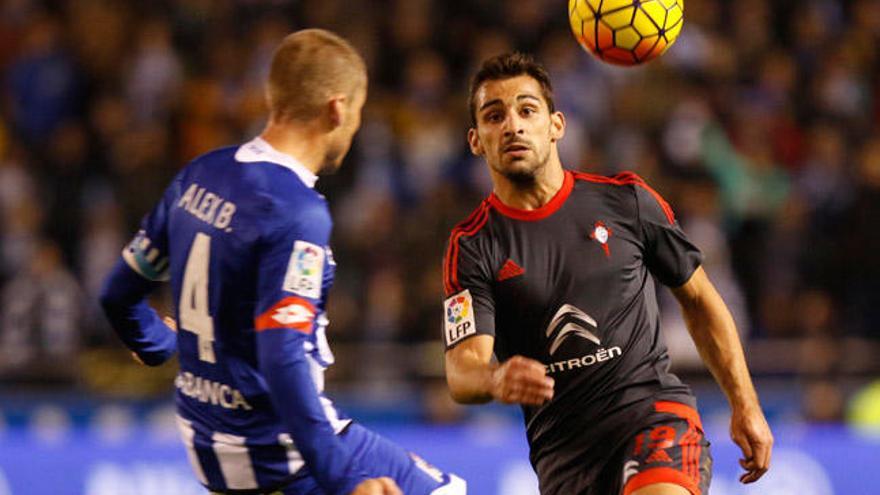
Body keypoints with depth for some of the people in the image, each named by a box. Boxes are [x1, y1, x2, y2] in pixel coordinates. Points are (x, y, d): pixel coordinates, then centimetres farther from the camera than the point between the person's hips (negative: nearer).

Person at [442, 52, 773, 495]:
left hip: (654, 408, -2)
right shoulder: (472, 246, 1)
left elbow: (698, 299, 16)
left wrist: (745, 406, 10)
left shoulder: (624, 200, 4)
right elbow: (461, 368, -10)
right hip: (562, 447, 2)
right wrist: (496, 380, -35)